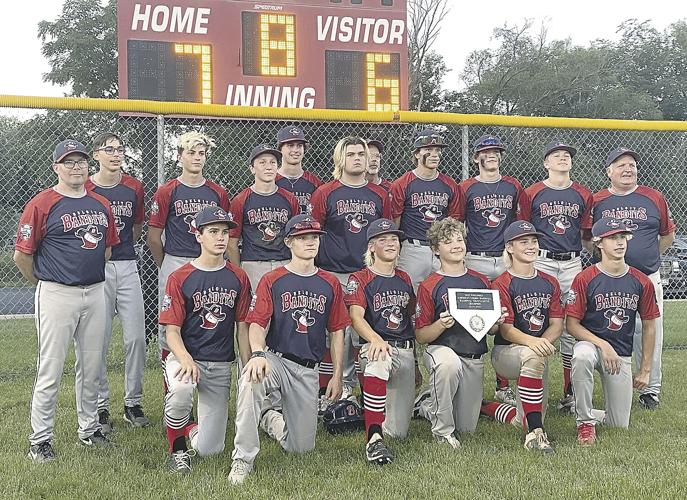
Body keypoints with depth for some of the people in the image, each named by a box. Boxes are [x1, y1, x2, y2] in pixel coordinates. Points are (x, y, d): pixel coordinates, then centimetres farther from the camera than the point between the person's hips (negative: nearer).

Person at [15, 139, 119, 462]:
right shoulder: (41, 204, -8)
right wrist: (45, 284, 3)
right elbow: (22, 256, -7)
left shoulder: (101, 205, 10)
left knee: (92, 366, 14)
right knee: (50, 370, -2)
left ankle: (89, 429, 28)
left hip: (95, 293, 6)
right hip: (57, 295, -6)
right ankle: (40, 440, 9)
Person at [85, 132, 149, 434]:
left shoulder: (134, 188, 8)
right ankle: (100, 406, 12)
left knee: (136, 337, 2)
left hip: (127, 267, 3)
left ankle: (133, 402, 16)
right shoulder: (84, 189, -2)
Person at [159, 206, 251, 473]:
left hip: (221, 366, 3)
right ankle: (177, 449, -10)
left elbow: (242, 328, 7)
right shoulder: (180, 278, -4)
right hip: (184, 358, -2)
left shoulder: (238, 278, 5)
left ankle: (192, 430, 34)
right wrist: (186, 360, -27)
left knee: (209, 448, -4)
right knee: (180, 390, -39)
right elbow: (172, 331, -7)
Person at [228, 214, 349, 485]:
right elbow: (257, 324, -8)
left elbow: (337, 332, 12)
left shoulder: (330, 284, 10)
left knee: (301, 447, 3)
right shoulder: (271, 280, 1)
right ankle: (243, 459, -28)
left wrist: (337, 375, 7)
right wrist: (258, 353, -29)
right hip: (275, 359, -3)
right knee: (250, 380, -40)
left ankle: (271, 417, 36)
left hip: (308, 370, 3)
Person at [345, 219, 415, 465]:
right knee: (378, 359, -45)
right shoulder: (360, 279, 1)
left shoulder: (404, 279, 18)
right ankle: (374, 438, -43)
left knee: (398, 431, -5)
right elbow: (356, 317, -15)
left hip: (405, 352, 5)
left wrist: (415, 362, 22)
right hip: (376, 346, -4)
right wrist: (375, 339, -35)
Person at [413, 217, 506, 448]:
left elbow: (491, 330, 13)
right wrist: (441, 324, -24)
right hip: (440, 349, -4)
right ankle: (442, 429, -19)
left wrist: (497, 322, -9)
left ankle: (427, 405, 39)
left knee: (467, 427, 7)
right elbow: (420, 335, -5)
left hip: (474, 359, 4)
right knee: (449, 364, -41)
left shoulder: (481, 281, 8)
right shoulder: (429, 286, -4)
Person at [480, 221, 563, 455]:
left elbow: (557, 324, 0)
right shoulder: (502, 284, -9)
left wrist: (544, 342, -21)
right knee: (532, 356, -42)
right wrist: (532, 342, -38)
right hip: (505, 353, -6)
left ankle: (486, 407, 37)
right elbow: (506, 330, -18)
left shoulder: (549, 283, 7)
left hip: (537, 358, 6)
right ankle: (535, 432, -37)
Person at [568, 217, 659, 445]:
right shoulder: (585, 279, -10)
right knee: (582, 356, -41)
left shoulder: (641, 282, 0)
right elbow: (572, 324, -9)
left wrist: (645, 370, 6)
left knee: (620, 425, 0)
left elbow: (649, 326, 8)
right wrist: (603, 345, -22)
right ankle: (585, 422, -23)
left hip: (622, 355, 3)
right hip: (591, 343, -3)